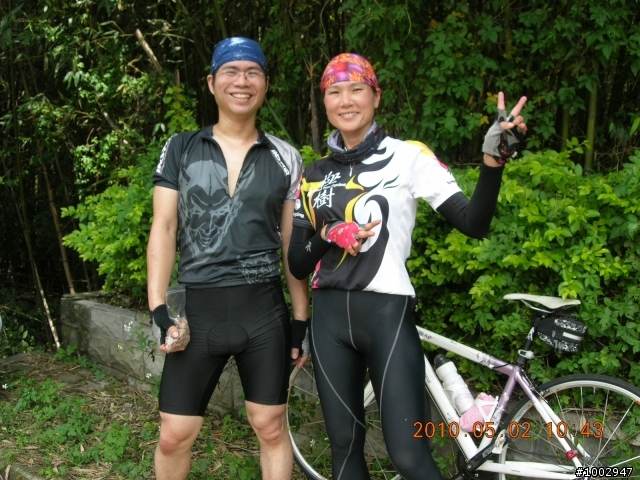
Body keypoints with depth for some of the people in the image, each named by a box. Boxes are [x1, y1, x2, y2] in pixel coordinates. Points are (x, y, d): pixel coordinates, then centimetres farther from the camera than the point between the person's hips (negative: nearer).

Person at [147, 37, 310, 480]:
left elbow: (293, 242, 7)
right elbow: (163, 230, 1)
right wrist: (159, 310, -7)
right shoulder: (180, 149, 4)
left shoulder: (285, 158, 5)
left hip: (264, 310, 1)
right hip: (198, 309, 0)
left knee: (271, 428, 8)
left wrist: (303, 319, 5)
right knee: (175, 436, 3)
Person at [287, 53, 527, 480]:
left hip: (387, 315, -4)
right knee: (344, 446, 12)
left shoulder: (408, 157, -1)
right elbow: (297, 264, 9)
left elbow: (473, 223, -11)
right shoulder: (314, 175, 10)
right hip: (330, 318, 4)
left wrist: (493, 159, -26)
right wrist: (326, 235, -11)